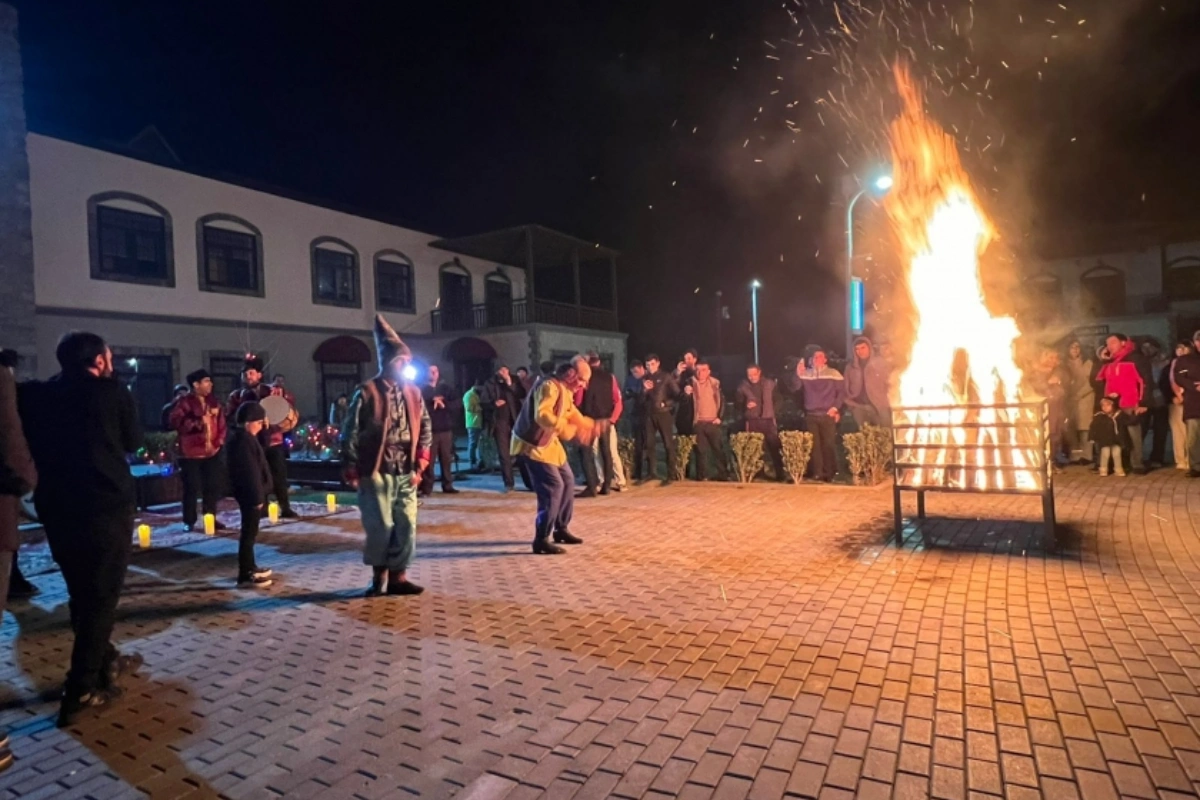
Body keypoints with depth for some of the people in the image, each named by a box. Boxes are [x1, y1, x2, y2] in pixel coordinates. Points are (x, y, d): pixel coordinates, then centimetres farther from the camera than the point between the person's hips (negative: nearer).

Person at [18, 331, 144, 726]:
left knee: (81, 591, 19)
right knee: (101, 594, 3)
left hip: (55, 507, 5)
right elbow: (132, 442, 5)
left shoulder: (33, 395, 4)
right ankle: (82, 691, 2)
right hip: (106, 505, -5)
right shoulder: (112, 392, -6)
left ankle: (105, 661, 34)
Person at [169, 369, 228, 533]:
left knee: (212, 487, 8)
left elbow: (221, 424, 11)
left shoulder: (213, 401, 11)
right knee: (191, 488, 1)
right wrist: (197, 422, -22)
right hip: (191, 453, -5)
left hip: (212, 452, 5)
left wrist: (218, 442, 1)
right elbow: (176, 422, -19)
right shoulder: (184, 402, -7)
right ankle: (189, 521, 13)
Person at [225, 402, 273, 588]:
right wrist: (257, 497, -22)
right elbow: (250, 471, -23)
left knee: (250, 531, 19)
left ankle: (250, 567, 31)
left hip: (250, 492, 11)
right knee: (249, 532, -5)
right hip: (249, 493, -11)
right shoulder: (243, 440, -20)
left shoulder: (243, 437, 12)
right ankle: (245, 574, 2)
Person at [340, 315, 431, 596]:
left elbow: (425, 430, 12)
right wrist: (351, 470, -5)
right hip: (376, 472, -4)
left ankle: (398, 577, 17)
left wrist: (420, 465, 5)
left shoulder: (413, 393, 8)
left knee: (406, 525, 5)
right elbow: (350, 433, -4)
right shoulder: (366, 392, -6)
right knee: (380, 526, 2)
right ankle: (378, 576, 22)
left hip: (406, 472, 4)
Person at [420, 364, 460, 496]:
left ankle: (447, 486, 16)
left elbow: (455, 404, 4)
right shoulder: (422, 390, 3)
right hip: (430, 429, -4)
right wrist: (433, 403, -13)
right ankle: (427, 488, -1)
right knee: (429, 460, -6)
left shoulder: (445, 388, 14)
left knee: (447, 458, 7)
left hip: (446, 429, 4)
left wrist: (443, 404, -11)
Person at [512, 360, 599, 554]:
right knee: (553, 486, -15)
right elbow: (542, 416, -37)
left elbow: (573, 416, 18)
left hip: (549, 443, 11)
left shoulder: (566, 391, 10)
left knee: (567, 481, 14)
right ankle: (541, 540, -7)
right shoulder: (549, 386, -23)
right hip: (532, 445, -11)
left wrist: (594, 425, 6)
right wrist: (569, 430, -38)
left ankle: (561, 529, 27)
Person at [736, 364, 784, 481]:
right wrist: (746, 406, -18)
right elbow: (739, 405, 2)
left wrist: (774, 413, 4)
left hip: (768, 420, 1)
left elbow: (776, 400, 15)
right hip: (752, 422, -1)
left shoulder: (769, 384, 8)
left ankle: (780, 474, 5)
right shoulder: (743, 387, 2)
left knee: (775, 447, -1)